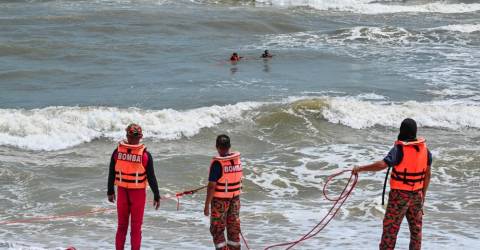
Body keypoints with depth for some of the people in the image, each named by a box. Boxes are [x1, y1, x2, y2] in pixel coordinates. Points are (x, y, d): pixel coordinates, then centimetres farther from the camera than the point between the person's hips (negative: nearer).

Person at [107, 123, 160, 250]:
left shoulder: (118, 151, -4)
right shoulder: (145, 154, -12)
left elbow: (111, 173, 2)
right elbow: (151, 177, -9)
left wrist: (110, 191, 13)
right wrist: (156, 196, -1)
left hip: (122, 192, 3)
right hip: (138, 193, -3)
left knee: (122, 225, 14)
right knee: (136, 226, 5)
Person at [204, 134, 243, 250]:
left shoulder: (217, 163, -20)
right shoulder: (237, 159, -3)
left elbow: (212, 186, -20)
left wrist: (206, 205, -14)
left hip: (220, 200, -6)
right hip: (235, 197, 6)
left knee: (217, 229, 6)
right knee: (234, 227, 16)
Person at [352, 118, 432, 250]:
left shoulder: (399, 149, -18)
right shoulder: (424, 149, 0)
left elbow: (382, 165, -31)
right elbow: (427, 174, 7)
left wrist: (360, 168, -23)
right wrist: (423, 194, 17)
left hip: (400, 195, -5)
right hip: (417, 194, 5)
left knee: (390, 227, 2)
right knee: (416, 227, 15)